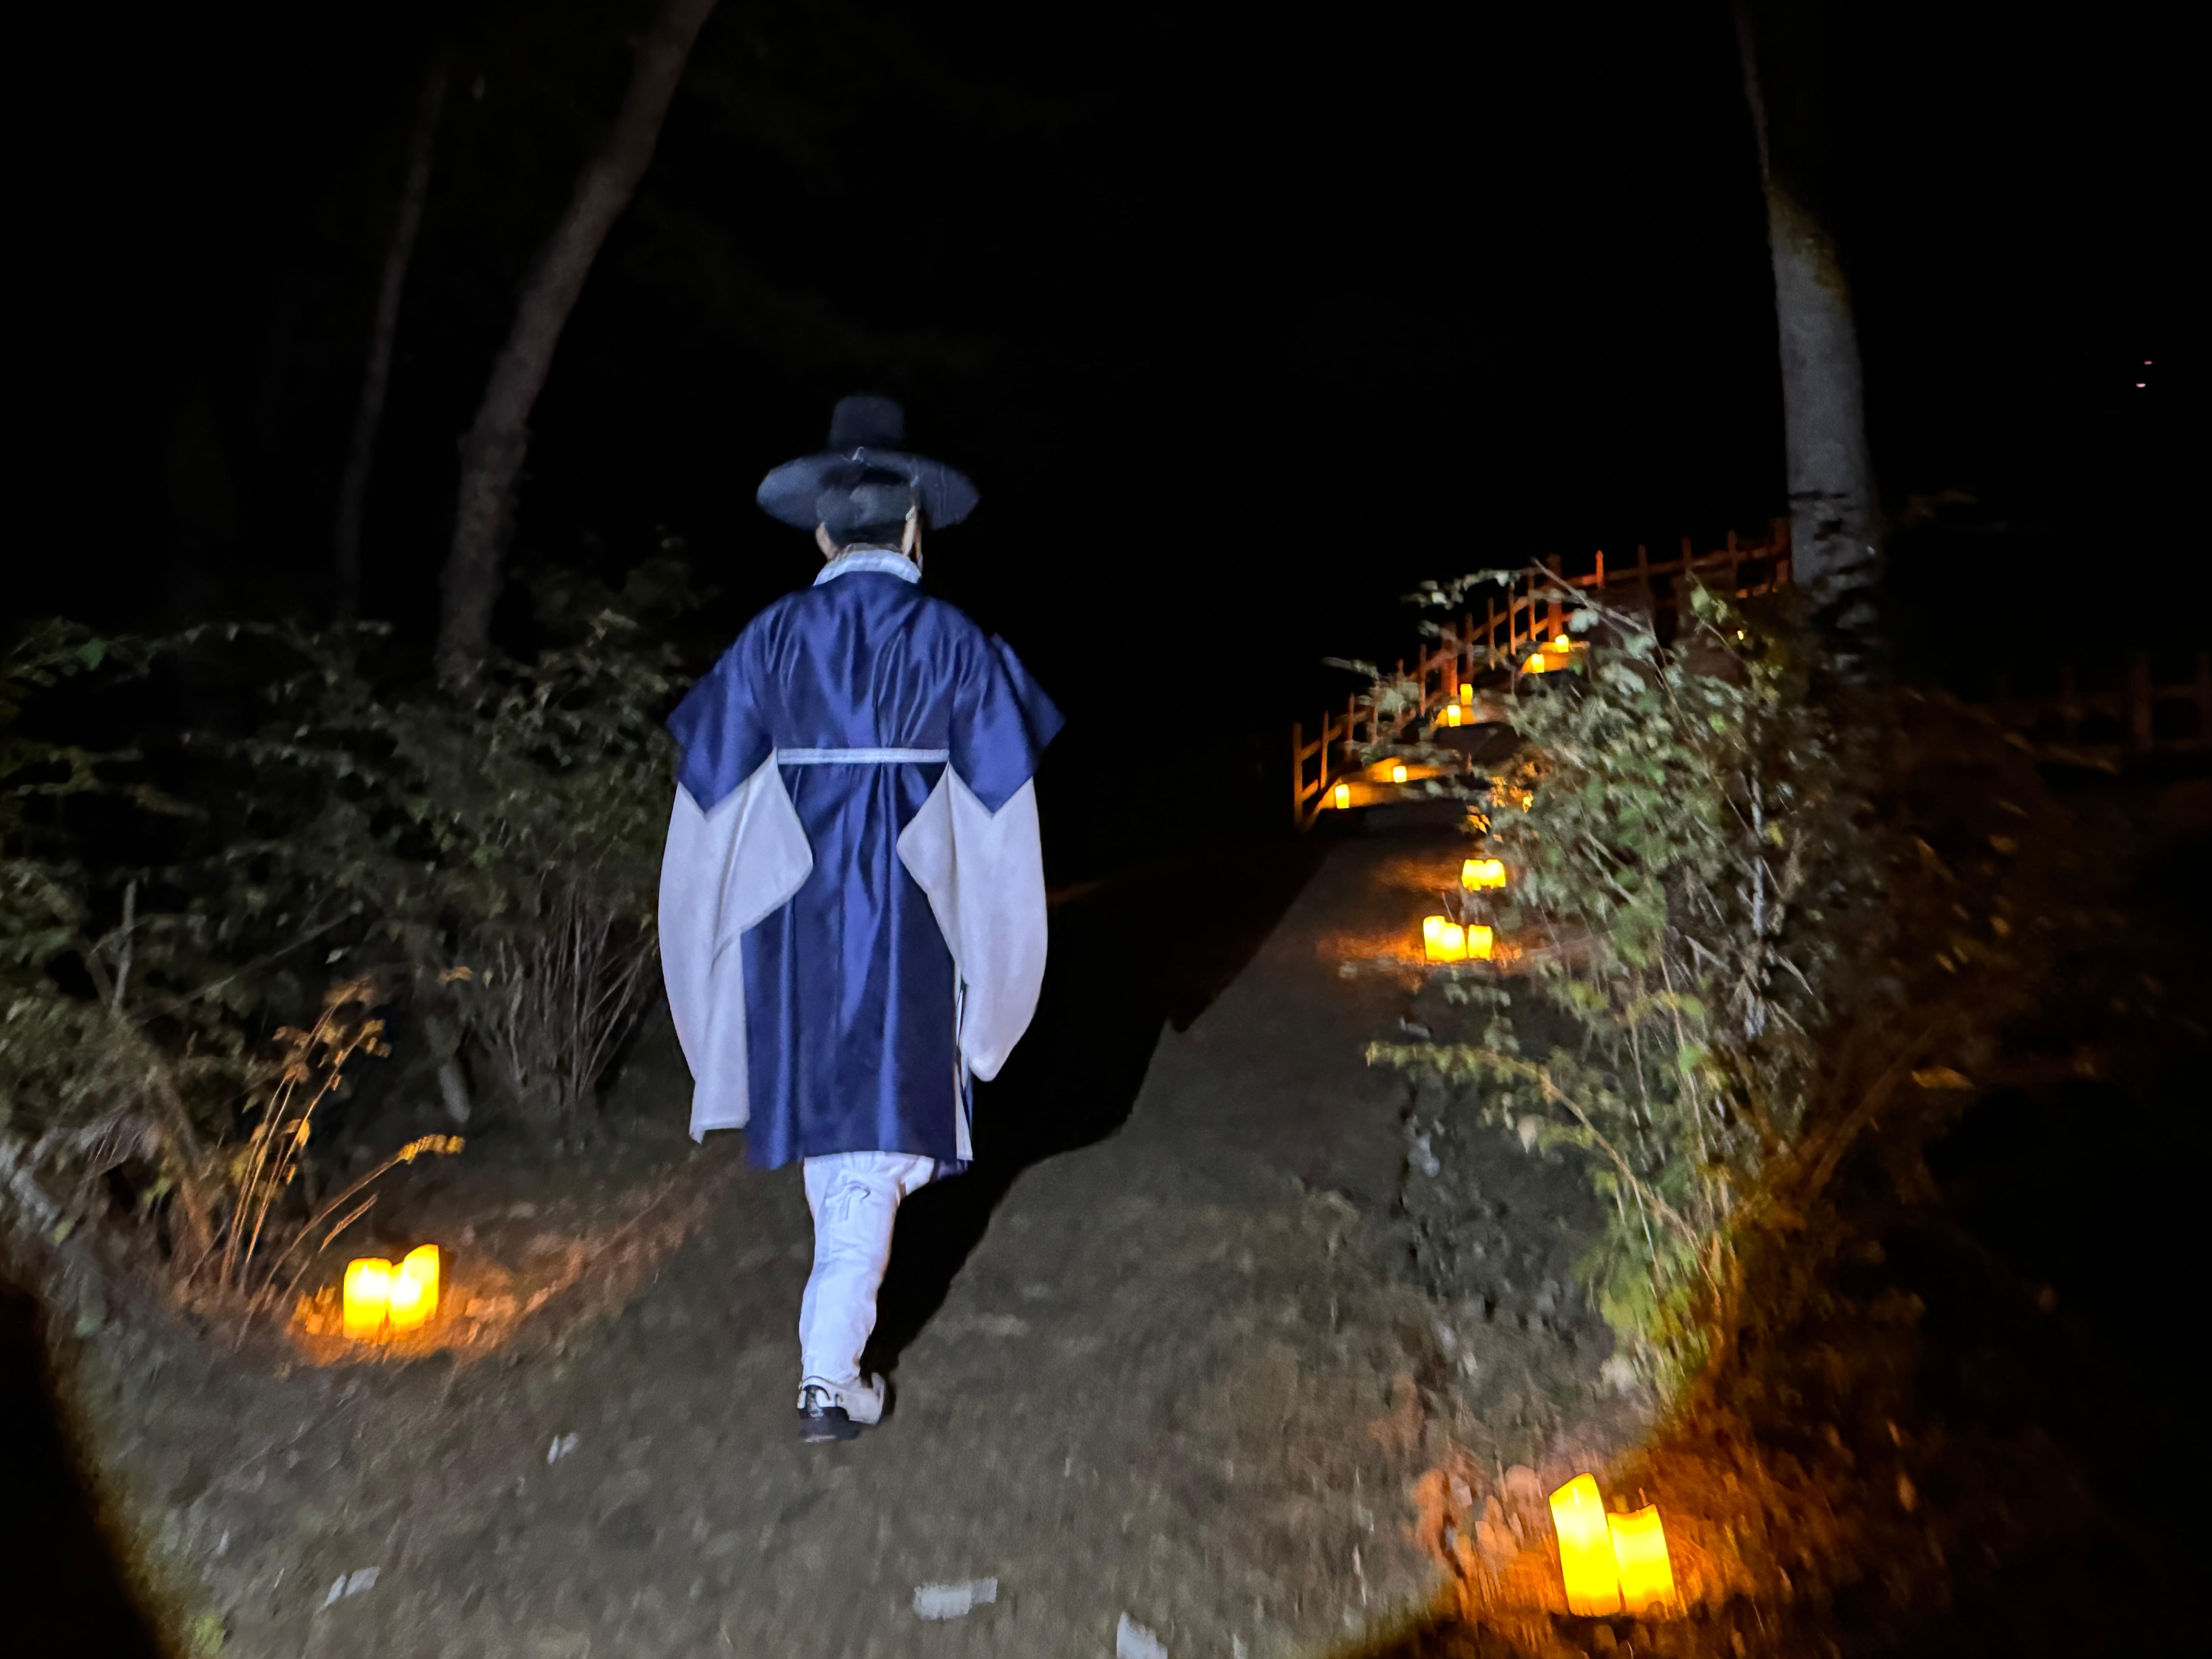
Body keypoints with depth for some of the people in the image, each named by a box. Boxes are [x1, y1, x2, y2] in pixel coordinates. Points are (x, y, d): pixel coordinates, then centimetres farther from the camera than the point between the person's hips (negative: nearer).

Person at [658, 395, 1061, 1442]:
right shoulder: (953, 642, -4)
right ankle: (830, 1373, 3)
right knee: (880, 1103, 4)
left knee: (823, 1090, 22)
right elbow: (999, 793, -3)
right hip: (906, 911, -2)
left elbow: (713, 785, 2)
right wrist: (982, 937, 9)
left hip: (796, 909, 3)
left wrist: (728, 924, 12)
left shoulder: (772, 637, 0)